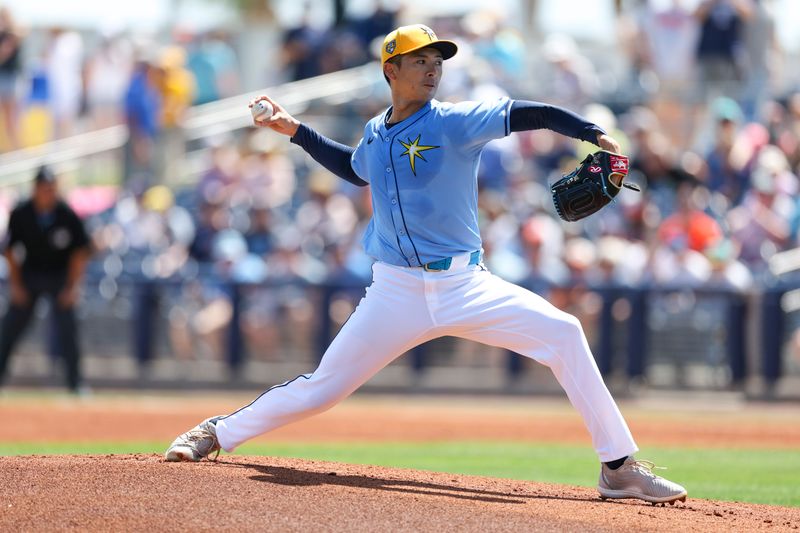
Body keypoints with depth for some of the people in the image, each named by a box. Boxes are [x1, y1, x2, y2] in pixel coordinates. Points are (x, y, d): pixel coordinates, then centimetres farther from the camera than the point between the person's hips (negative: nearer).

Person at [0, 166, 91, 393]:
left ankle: (74, 382, -4)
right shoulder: (20, 214, -12)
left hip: (60, 275, -2)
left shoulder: (68, 216, -16)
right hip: (29, 274, 2)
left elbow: (80, 252, -7)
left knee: (67, 327, -10)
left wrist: (73, 286, -11)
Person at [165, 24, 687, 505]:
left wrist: (594, 135, -31)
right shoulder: (376, 134, 8)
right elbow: (355, 168, 31)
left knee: (562, 332, -21)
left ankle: (619, 467, -15)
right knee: (322, 387, 1)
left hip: (465, 286, -2)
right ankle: (217, 434, 24)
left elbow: (526, 113, -17)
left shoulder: (457, 122, -5)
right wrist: (296, 131, 26)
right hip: (397, 294, 2)